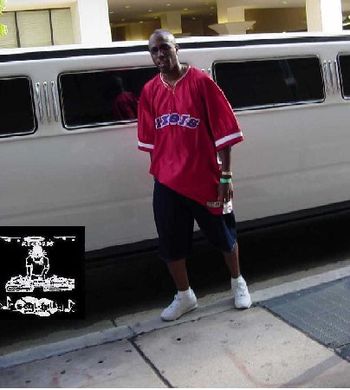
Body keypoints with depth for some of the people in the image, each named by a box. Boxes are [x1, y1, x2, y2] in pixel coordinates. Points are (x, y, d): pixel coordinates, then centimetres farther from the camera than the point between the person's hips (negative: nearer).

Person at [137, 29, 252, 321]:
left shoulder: (200, 81, -8)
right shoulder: (150, 91, 5)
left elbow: (224, 129, -9)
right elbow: (150, 139, 12)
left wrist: (225, 176, -11)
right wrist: (159, 171, 12)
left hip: (204, 177, -3)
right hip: (167, 181, 4)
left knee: (223, 235, 14)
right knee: (171, 244, 9)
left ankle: (238, 283, 38)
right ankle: (184, 296, 30)